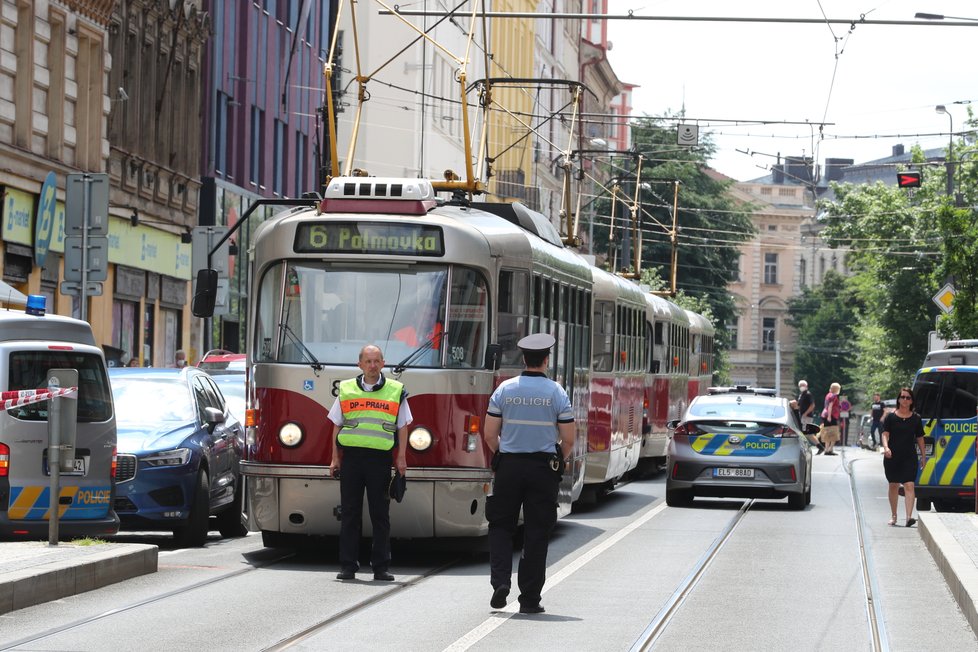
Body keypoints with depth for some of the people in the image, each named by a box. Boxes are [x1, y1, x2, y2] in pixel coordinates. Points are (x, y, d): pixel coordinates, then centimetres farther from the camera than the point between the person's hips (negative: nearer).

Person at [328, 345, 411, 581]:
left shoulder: (396, 392, 7)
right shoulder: (346, 390, 10)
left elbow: (402, 427, 9)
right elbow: (337, 426, 12)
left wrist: (401, 459, 1)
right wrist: (335, 458, 7)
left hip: (380, 458, -1)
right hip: (351, 455, 1)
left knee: (380, 514, 1)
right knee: (350, 513, 2)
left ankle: (381, 566, 5)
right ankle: (348, 566, 5)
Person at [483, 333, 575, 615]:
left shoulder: (505, 389, -1)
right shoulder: (556, 393, -4)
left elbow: (490, 435, 0)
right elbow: (568, 440, -3)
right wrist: (560, 461, 16)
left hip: (509, 465, 1)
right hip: (544, 469, -1)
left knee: (501, 526, 13)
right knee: (536, 533, 5)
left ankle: (500, 581, -7)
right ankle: (530, 598, 6)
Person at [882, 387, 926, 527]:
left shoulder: (916, 418, 6)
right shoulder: (891, 417, 3)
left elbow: (919, 438, 11)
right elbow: (885, 434, -4)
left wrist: (923, 456, 11)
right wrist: (886, 447, -22)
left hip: (910, 457, 0)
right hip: (892, 457, 0)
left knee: (909, 485, -13)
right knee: (893, 485, 10)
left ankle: (909, 516, -22)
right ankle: (893, 516, 23)